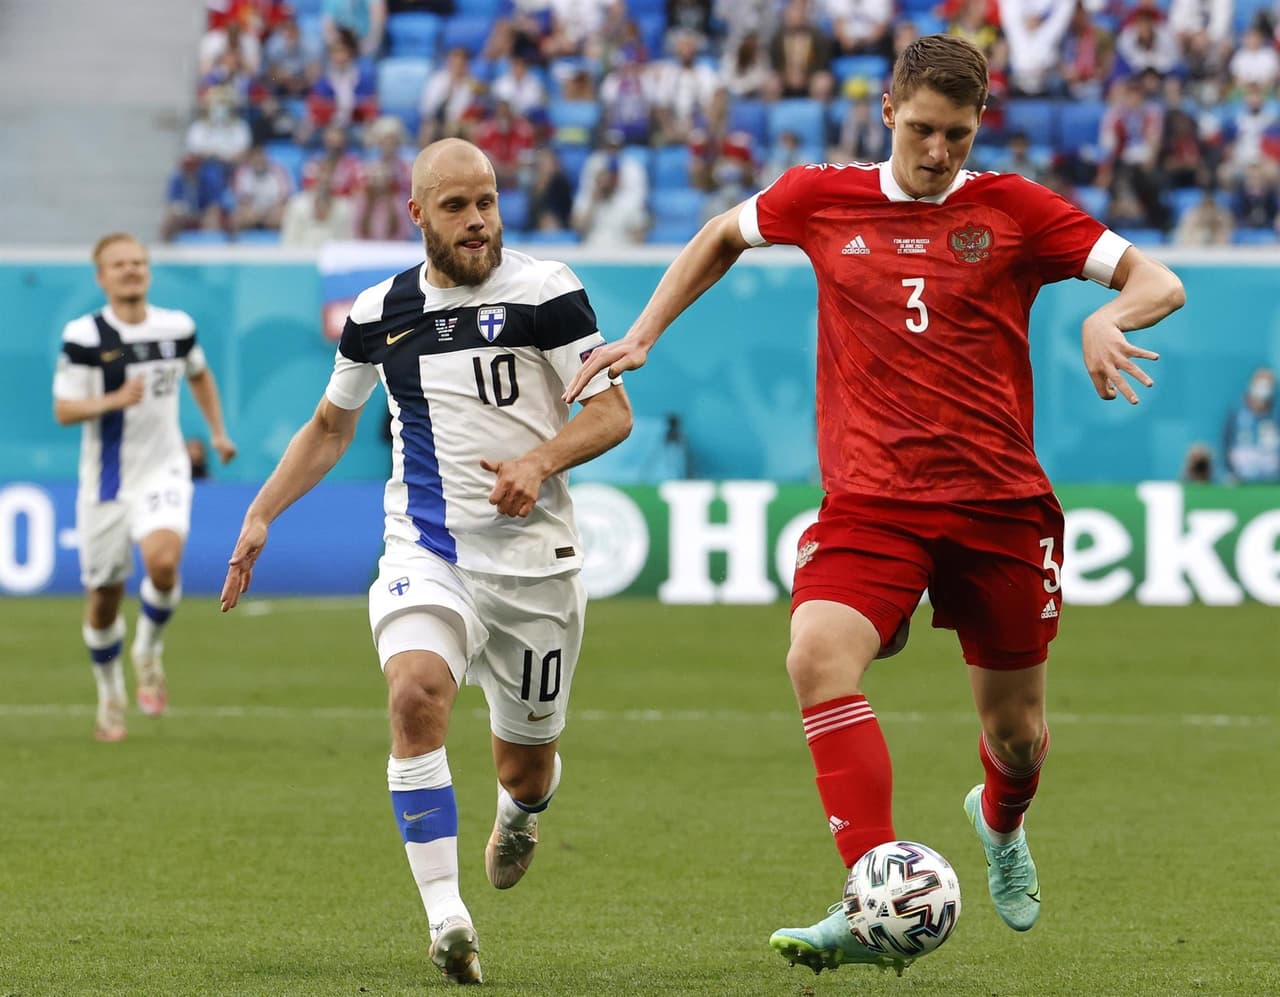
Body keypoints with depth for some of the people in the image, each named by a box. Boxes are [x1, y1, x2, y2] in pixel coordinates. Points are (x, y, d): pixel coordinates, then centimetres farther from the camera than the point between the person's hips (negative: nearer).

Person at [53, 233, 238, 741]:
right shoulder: (83, 336, -9)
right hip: (106, 482, -1)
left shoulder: (177, 328, 1)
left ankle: (149, 650, 1)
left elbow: (199, 374, 23)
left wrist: (218, 431, 18)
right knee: (104, 595, 5)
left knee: (163, 560, -27)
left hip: (164, 471, 1)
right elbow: (63, 410, -12)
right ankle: (110, 691, 30)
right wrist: (115, 400, -27)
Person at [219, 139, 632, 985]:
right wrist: (261, 515, 13)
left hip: (534, 557, -1)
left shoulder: (545, 291, -4)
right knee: (417, 694, -29)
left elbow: (613, 412, -4)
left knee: (525, 766, 9)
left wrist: (539, 461, -22)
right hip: (427, 554, 1)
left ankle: (520, 814, 51)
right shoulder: (380, 313, 7)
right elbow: (331, 427, 22)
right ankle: (447, 920, -30)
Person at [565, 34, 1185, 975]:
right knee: (818, 657, -28)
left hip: (1000, 503, 0)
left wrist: (1109, 316, -20)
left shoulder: (1013, 209, 1)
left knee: (1014, 727, 9)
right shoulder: (823, 199, 5)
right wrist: (644, 333, 18)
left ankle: (1002, 825, 49)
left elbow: (1158, 281, 1)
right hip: (870, 500, 0)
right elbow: (722, 236, 25)